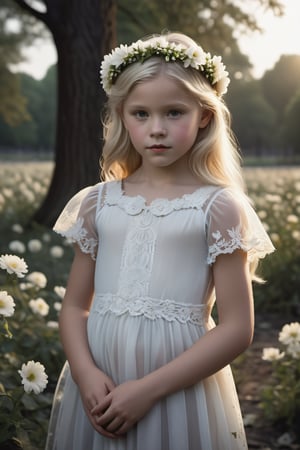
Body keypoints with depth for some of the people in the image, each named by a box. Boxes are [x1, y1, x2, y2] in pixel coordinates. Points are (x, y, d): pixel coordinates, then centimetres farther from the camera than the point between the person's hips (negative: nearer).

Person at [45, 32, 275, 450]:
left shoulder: (218, 207, -7)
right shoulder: (97, 203, 3)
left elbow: (237, 329, -10)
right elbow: (75, 306, 7)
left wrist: (148, 389, -14)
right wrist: (86, 375, -11)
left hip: (181, 393, -3)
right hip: (98, 389, 3)